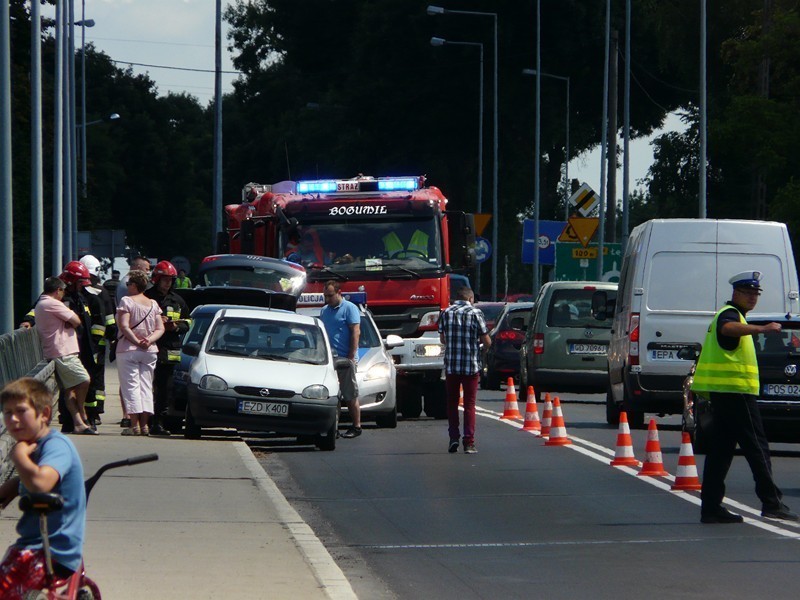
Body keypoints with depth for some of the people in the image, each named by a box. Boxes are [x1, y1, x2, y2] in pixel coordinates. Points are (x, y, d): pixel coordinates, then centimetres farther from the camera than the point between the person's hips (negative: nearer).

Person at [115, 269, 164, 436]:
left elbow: (124, 326, -16)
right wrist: (149, 340, -7)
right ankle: (144, 425, 5)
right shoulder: (153, 304, 10)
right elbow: (160, 329, 5)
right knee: (146, 386, 9)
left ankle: (134, 425, -9)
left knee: (131, 386, -3)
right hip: (150, 351, 5)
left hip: (128, 350, -5)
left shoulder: (127, 301, -7)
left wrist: (137, 341, -11)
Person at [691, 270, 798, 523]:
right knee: (757, 448, -9)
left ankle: (711, 507, 3)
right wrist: (760, 329, -49)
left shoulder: (731, 314, 24)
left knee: (720, 450, 6)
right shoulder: (730, 314, -9)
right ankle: (771, 502, -11)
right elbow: (727, 328, -34)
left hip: (722, 393, 10)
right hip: (735, 391, -10)